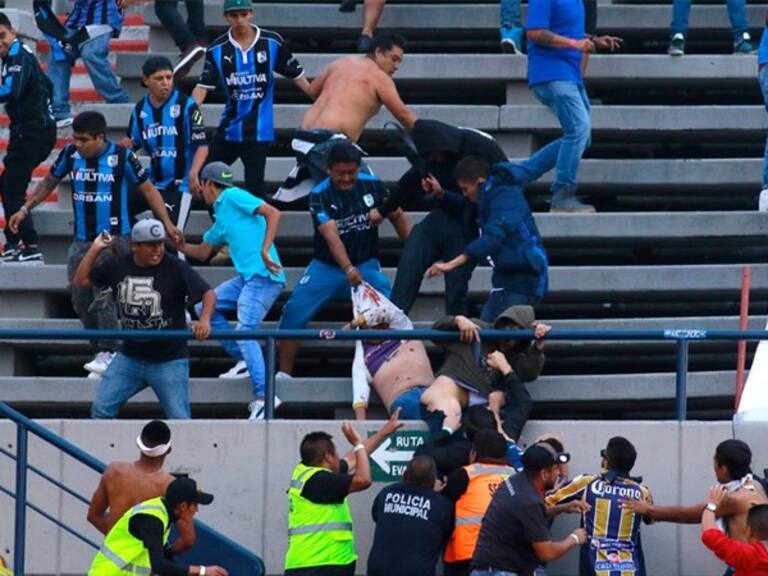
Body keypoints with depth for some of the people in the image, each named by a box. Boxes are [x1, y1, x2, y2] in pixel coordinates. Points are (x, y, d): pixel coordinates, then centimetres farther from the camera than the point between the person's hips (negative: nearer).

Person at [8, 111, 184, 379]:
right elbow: (49, 182, 16)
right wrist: (25, 210, 12)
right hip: (82, 241, 5)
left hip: (113, 238, -5)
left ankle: (108, 354, -18)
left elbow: (148, 190, -1)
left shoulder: (122, 158, -10)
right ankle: (100, 352, 11)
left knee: (104, 296, -18)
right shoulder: (70, 154, 0)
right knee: (80, 298, 3)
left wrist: (168, 224, -6)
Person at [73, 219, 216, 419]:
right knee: (101, 409, 2)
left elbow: (208, 293, -15)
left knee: (178, 419, -5)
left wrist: (204, 320, -34)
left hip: (169, 359, -4)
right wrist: (95, 249, 1)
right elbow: (80, 281, 10)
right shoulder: (117, 266, 1)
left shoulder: (176, 268, -12)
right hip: (130, 356, 4)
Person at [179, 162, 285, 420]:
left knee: (245, 331, -19)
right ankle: (243, 360, 12)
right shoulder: (221, 217, 23)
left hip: (263, 276, -10)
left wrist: (265, 250, -22)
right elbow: (202, 252, 35)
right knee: (205, 307, 13)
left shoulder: (233, 197, -4)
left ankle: (262, 397, -23)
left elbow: (273, 213, -14)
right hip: (246, 278, 10)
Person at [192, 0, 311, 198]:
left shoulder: (272, 42, -5)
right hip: (228, 129, 3)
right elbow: (203, 86, -6)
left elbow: (296, 75, 3)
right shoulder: (217, 49, -2)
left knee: (254, 187, -4)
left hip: (258, 130, -3)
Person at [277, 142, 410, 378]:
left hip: (366, 264, 1)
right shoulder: (320, 195, -12)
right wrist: (348, 268, -41)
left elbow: (397, 216, 11)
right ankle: (284, 373, -2)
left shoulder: (372, 186, -3)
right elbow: (331, 234, -26)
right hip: (327, 267, -1)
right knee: (294, 312, -13)